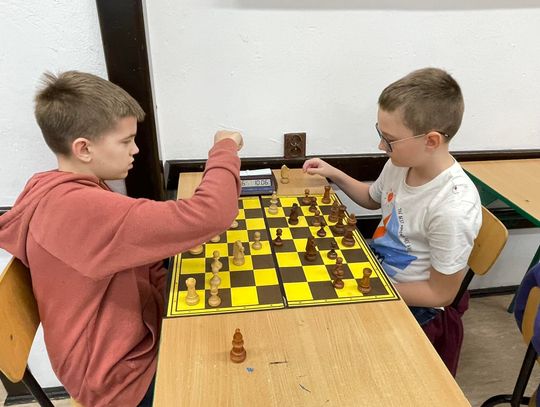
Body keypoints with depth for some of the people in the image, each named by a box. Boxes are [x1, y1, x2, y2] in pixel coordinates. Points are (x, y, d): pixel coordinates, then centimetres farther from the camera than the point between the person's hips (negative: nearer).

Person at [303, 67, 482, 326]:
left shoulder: (452, 210, -33)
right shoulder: (402, 162, -13)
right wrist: (335, 175, -2)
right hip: (375, 263, 6)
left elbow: (441, 294, -21)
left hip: (408, 300, -6)